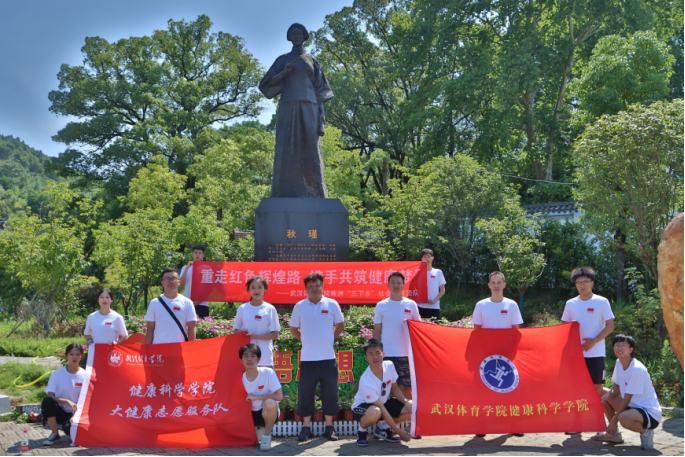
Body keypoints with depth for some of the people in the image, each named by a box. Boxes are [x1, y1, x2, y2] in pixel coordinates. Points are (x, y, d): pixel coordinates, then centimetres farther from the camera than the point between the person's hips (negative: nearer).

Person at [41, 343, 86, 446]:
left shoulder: (85, 375, -1)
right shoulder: (57, 374, -1)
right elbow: (50, 396, -9)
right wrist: (67, 401, -25)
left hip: (74, 413, -1)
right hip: (59, 412, 1)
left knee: (69, 428, -35)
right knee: (47, 401, -31)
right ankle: (55, 434, -13)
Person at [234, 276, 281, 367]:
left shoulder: (270, 309, 1)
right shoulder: (242, 308, 8)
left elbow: (275, 334, 0)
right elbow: (236, 330, 13)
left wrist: (256, 336, -14)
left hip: (265, 356, -2)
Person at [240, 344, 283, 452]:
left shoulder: (268, 373, -18)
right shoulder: (241, 378, -7)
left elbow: (279, 396, -24)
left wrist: (255, 397, -22)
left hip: (268, 413, -4)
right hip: (250, 414, 4)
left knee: (270, 403, -37)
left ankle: (266, 436, -12)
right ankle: (256, 431, 14)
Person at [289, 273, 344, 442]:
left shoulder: (332, 304, 2)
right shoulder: (300, 306, 3)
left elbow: (340, 325, 13)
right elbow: (293, 329, 14)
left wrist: (330, 338, 6)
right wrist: (306, 340, 5)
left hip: (328, 357, 0)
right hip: (307, 358, 0)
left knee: (330, 392, 4)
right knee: (305, 393, 3)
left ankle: (329, 427, 15)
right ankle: (306, 427, 14)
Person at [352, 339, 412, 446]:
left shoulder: (389, 366, -14)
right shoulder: (366, 382, -32)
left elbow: (395, 388, 5)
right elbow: (382, 410, -28)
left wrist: (406, 402, -15)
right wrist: (399, 431, -25)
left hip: (384, 402, 7)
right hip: (363, 405, -7)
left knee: (411, 406, -14)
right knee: (375, 412, -42)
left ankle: (383, 428, 5)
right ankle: (361, 431, -8)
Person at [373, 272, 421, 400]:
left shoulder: (411, 305, 8)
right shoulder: (381, 305, 6)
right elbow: (377, 331, 7)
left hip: (406, 354, 0)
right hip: (386, 354, 0)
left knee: (406, 387, 2)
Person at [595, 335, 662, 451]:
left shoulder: (637, 369, -23)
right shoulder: (619, 363, 3)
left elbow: (627, 398, -21)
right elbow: (618, 388, 10)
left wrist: (614, 420, -17)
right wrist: (609, 394, -14)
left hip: (651, 414, -9)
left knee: (624, 417, -38)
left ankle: (646, 432, -5)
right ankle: (614, 434, 13)